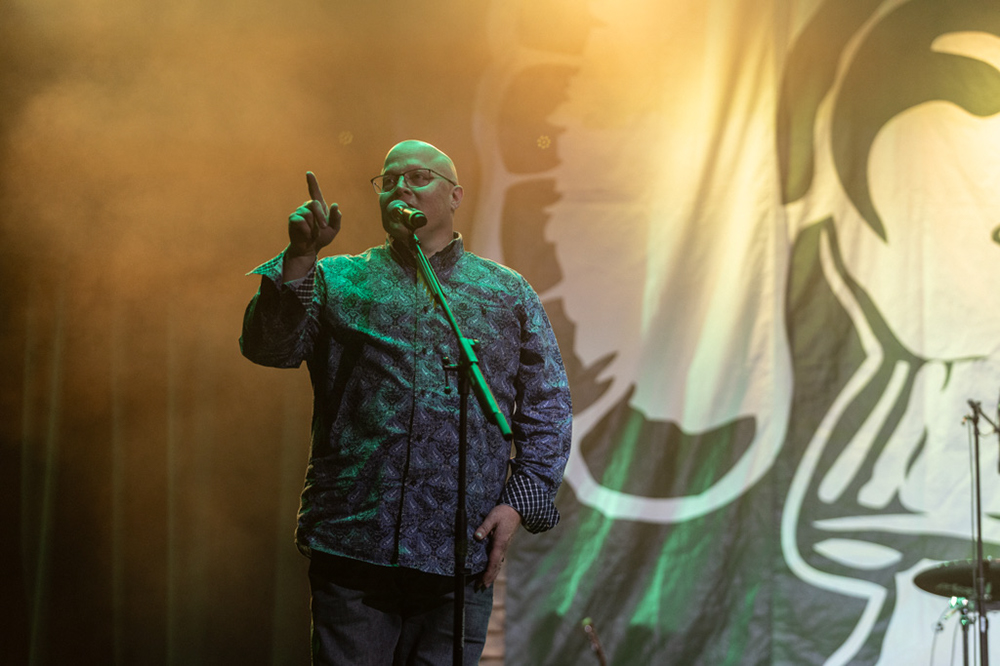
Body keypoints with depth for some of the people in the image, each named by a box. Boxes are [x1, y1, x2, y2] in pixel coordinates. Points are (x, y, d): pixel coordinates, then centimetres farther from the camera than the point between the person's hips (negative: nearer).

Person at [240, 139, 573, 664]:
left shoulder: (508, 295, 14)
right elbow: (268, 346, -4)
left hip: (459, 560, 1)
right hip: (351, 547, 0)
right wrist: (299, 257, -17)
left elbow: (548, 410, 12)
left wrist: (520, 501, 0)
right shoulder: (337, 282, 12)